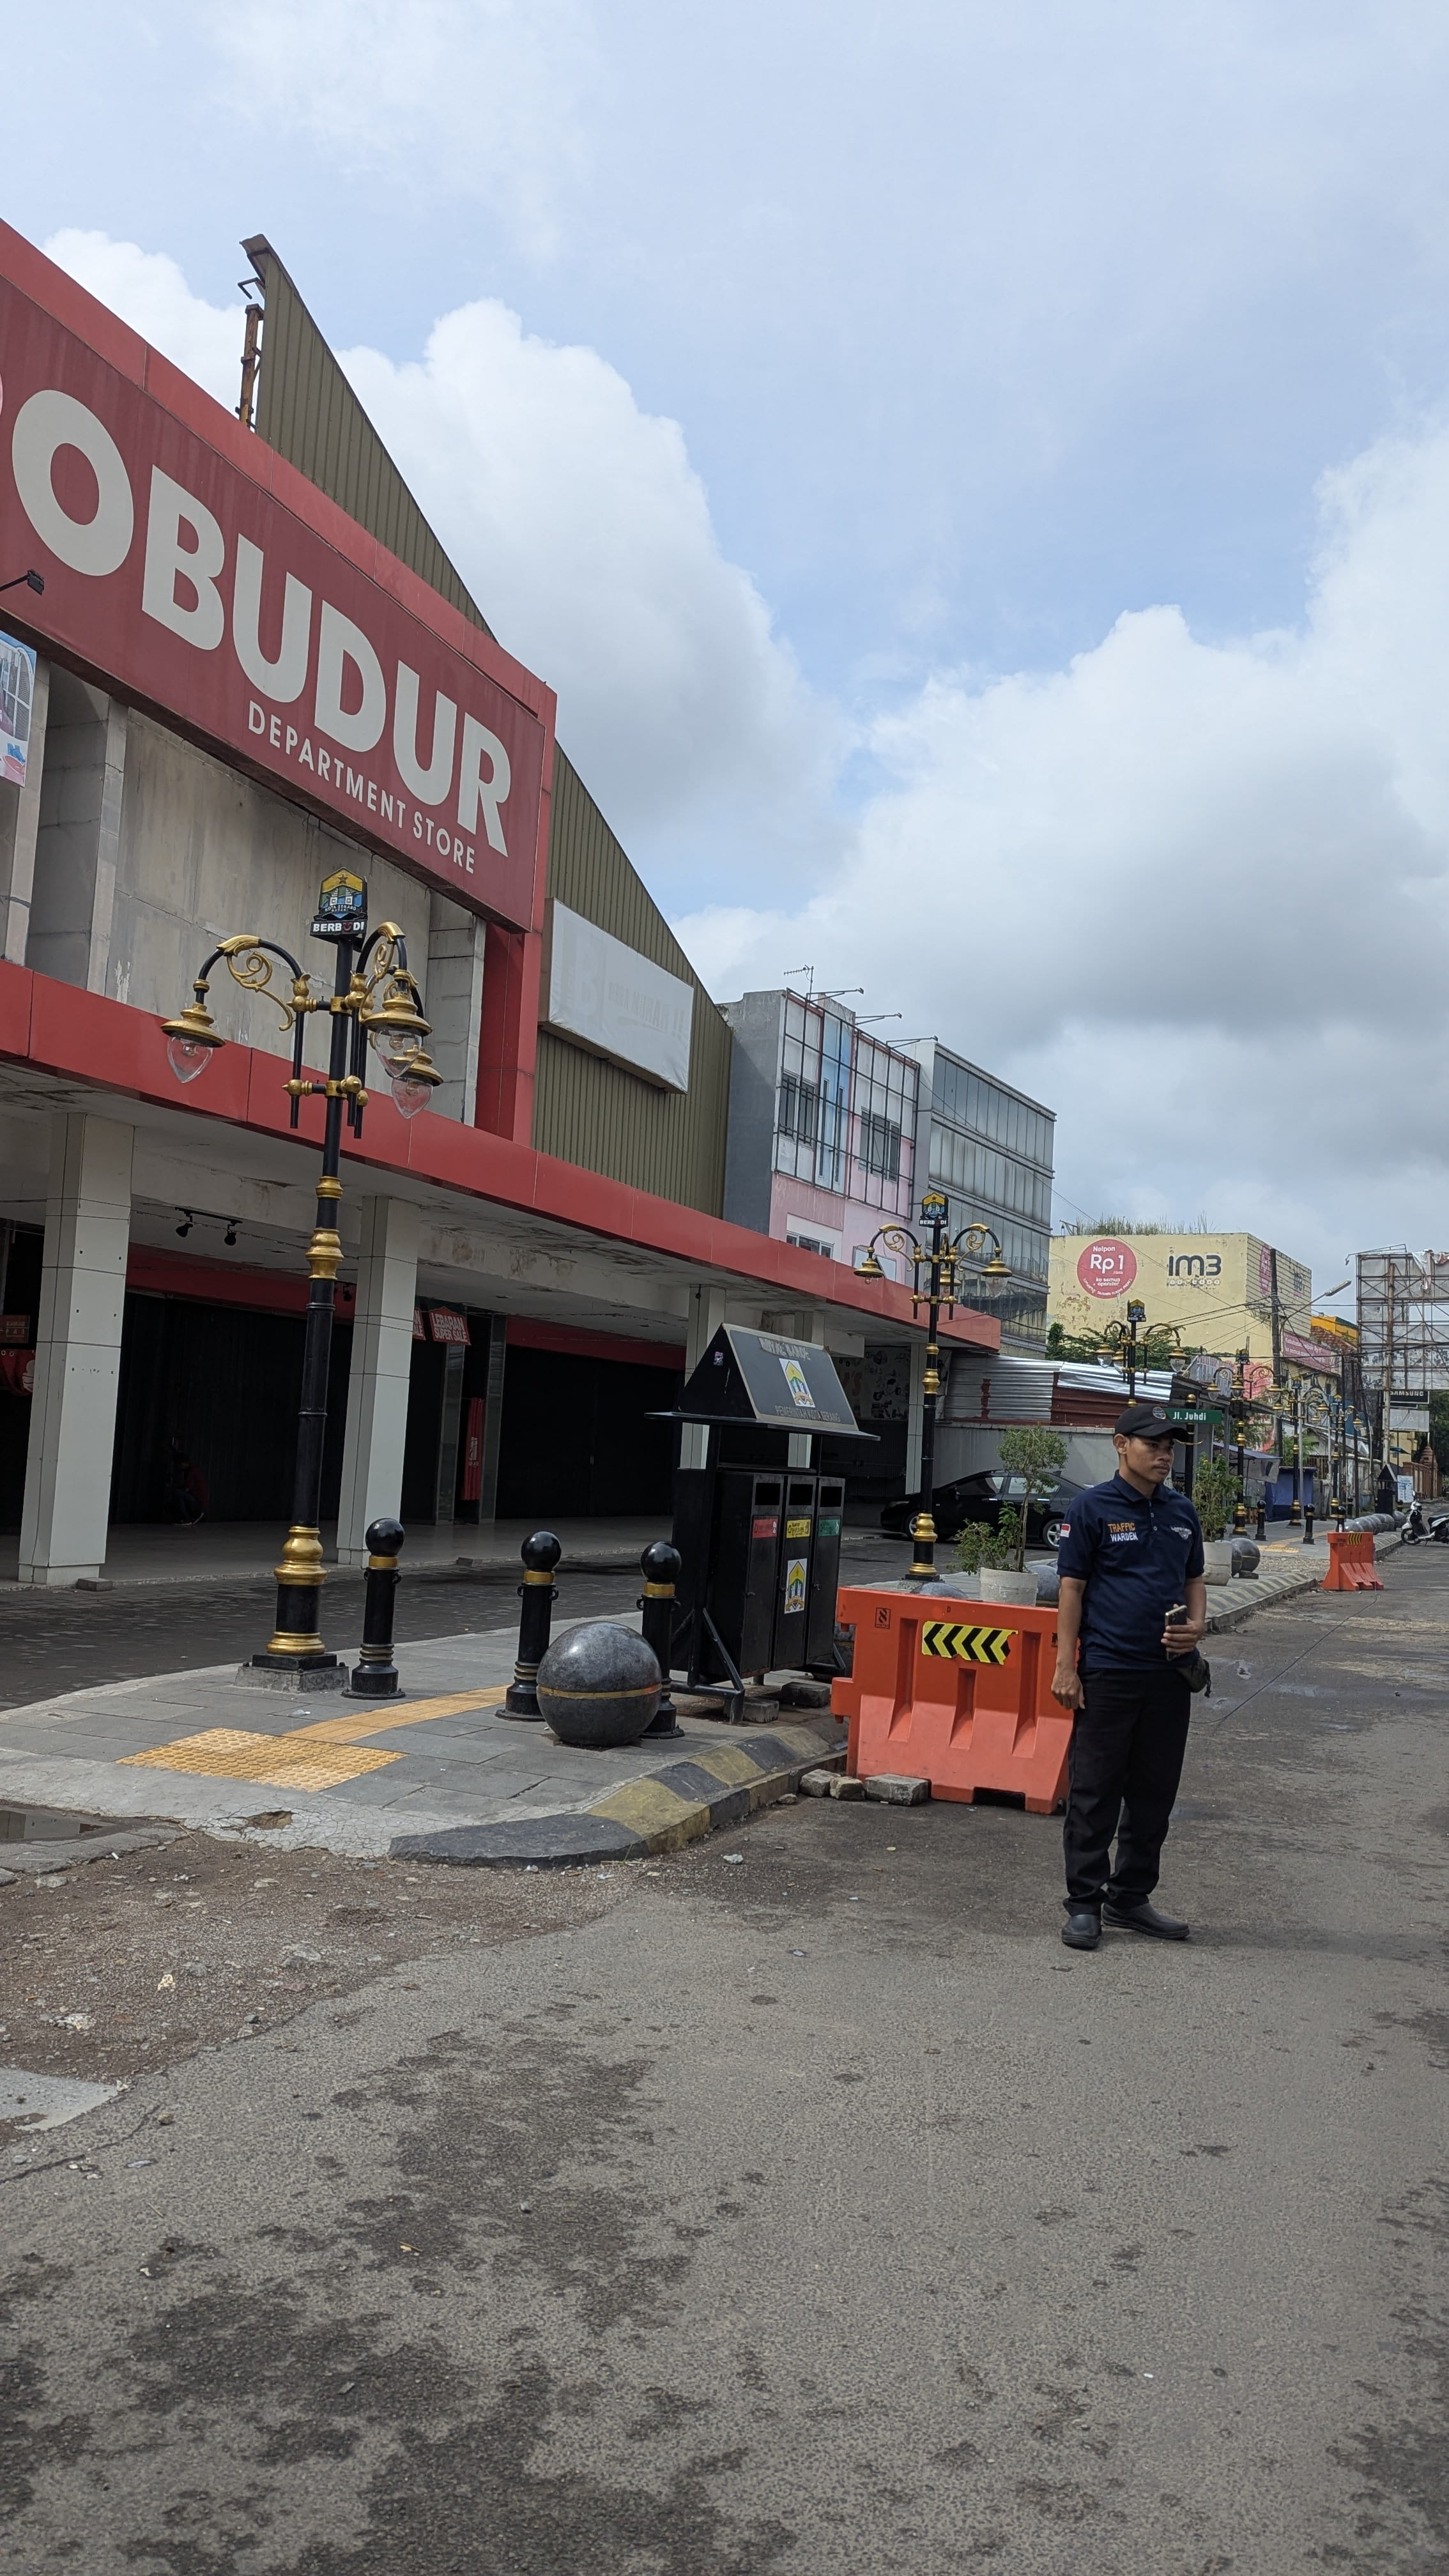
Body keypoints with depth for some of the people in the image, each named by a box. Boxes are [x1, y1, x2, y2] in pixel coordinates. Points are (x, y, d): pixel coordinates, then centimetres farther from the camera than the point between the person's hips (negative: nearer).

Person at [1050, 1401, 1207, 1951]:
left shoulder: (1182, 1512, 12)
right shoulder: (1093, 1507, -5)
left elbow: (1194, 1580, 20)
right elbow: (1072, 1588, -6)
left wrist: (1196, 1625, -1)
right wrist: (1066, 1667, -10)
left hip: (1170, 1673, 6)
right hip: (1108, 1672, -6)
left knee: (1154, 1793, 13)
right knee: (1094, 1793, 0)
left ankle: (1131, 1896, 26)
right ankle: (1084, 1904, 10)